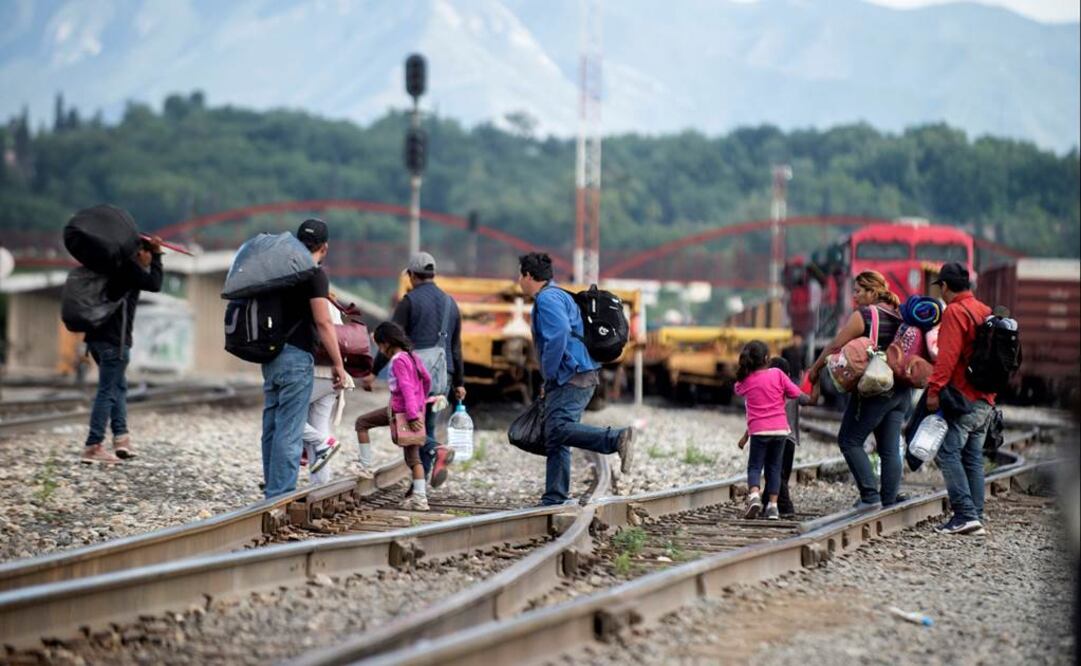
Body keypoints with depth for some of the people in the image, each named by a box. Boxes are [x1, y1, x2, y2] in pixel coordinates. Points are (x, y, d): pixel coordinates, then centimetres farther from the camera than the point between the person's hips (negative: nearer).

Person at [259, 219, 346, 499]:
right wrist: (338, 363, -12)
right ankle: (281, 495, -8)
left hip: (271, 356, 8)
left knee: (272, 426, 12)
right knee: (289, 431, -7)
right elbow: (323, 322, -15)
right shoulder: (315, 274, -9)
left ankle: (272, 490, 17)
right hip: (296, 357, -8)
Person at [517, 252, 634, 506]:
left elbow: (559, 334, -24)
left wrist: (549, 375, -16)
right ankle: (554, 498, 8)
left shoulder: (547, 298, -8)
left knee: (559, 429, -25)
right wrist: (549, 382, 23)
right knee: (555, 439, 9)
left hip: (572, 378, -10)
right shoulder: (556, 296, 25)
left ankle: (618, 439, -35)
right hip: (571, 379, 10)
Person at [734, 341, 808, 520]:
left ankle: (754, 495, -20)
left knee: (754, 466, 7)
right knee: (774, 468, 11)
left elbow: (738, 390, 21)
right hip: (780, 429, 1)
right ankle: (773, 505, 3)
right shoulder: (777, 374, -3)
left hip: (758, 431, -1)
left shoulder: (745, 380, 1)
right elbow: (795, 393, -1)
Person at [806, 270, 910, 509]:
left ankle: (870, 495, -6)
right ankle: (889, 499, 7)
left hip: (875, 390, -7)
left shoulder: (863, 315, -9)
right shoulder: (899, 316, 11)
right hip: (902, 391, 7)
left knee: (849, 441, 1)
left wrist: (815, 369, 4)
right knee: (890, 449, 9)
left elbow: (835, 346, -6)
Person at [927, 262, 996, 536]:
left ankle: (965, 514, -18)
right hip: (986, 400, 9)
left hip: (962, 397, -9)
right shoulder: (986, 312, 18)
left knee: (948, 452, -9)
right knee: (973, 457, 10)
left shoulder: (955, 311, -9)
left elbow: (947, 355, -18)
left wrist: (934, 389, -18)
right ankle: (975, 517, 9)